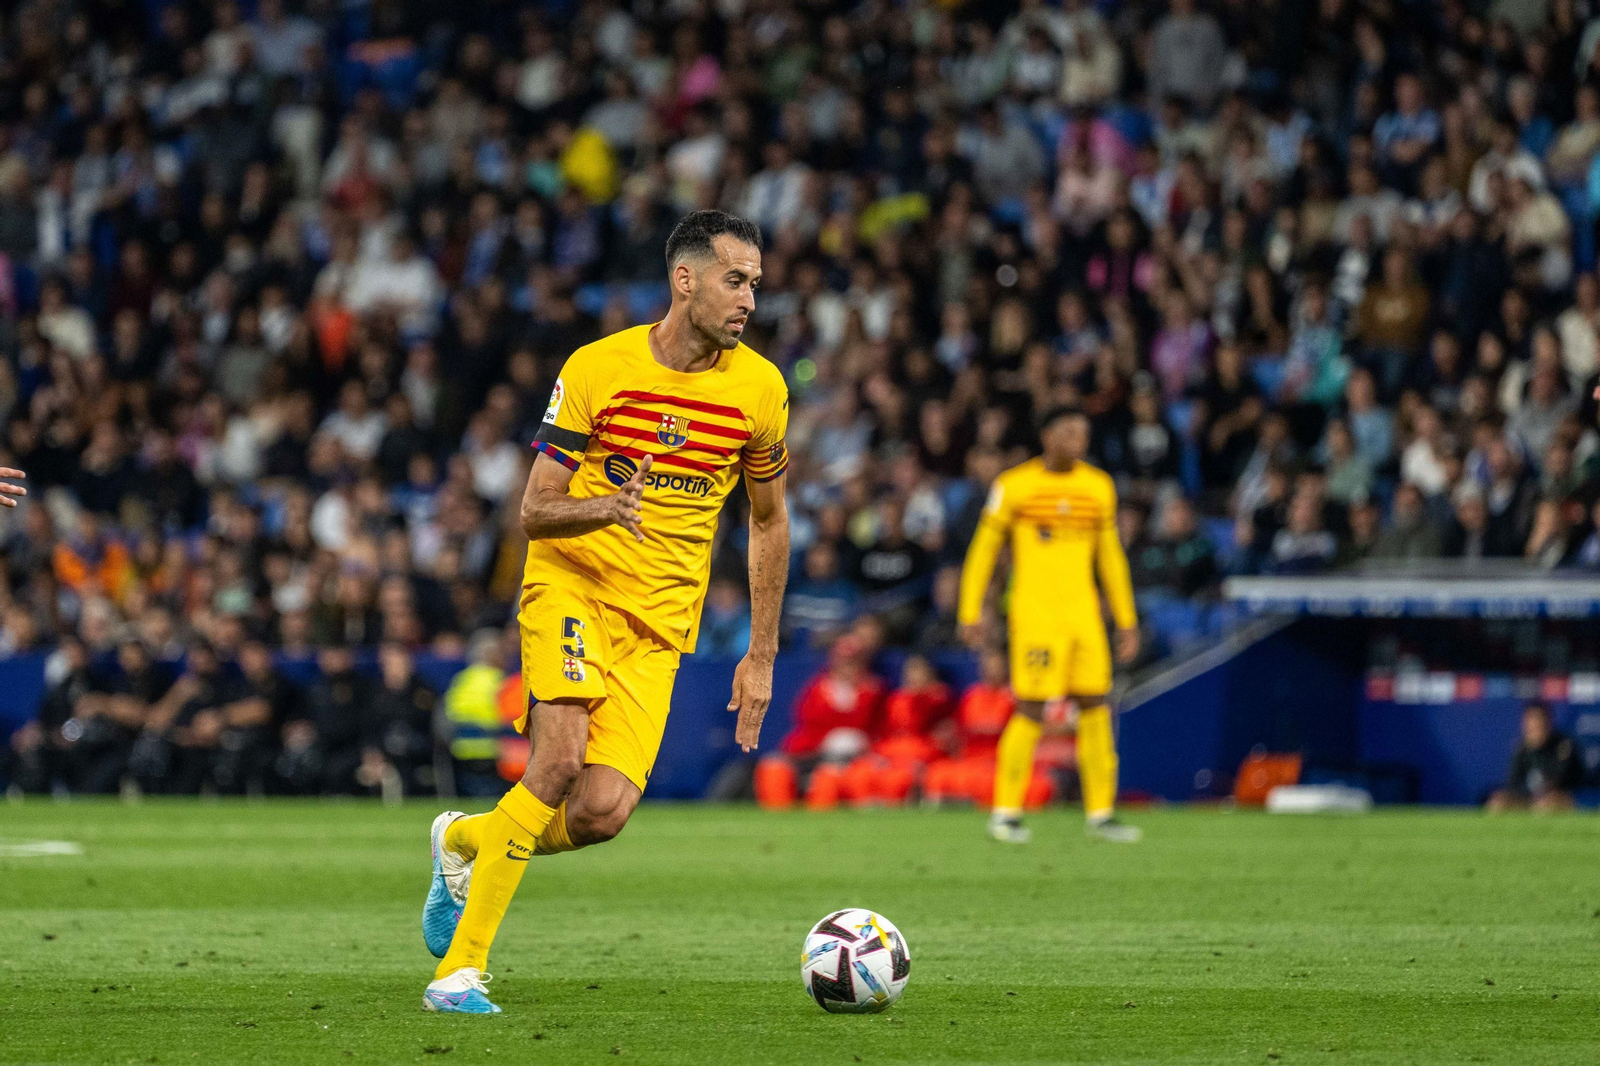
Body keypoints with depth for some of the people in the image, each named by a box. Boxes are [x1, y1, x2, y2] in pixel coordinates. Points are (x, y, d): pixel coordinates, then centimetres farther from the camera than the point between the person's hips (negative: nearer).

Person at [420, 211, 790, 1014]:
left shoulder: (759, 389, 0)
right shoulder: (597, 368, -9)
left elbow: (768, 522, 14)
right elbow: (533, 512, -6)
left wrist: (761, 658, 11)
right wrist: (604, 508, -29)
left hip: (660, 621, 3)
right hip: (572, 584, -3)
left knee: (602, 812, -14)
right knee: (560, 759, -26)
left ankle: (465, 841, 18)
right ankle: (460, 968, -18)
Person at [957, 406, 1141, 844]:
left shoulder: (1098, 487, 11)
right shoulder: (1014, 486, -2)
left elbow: (1109, 557, 19)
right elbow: (983, 549, 2)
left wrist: (1126, 621, 17)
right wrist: (971, 613, -3)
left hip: (1084, 616, 5)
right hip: (1034, 613, -5)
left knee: (1095, 708, 0)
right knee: (1031, 711, -8)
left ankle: (1101, 813, 6)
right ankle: (1006, 812, 2)